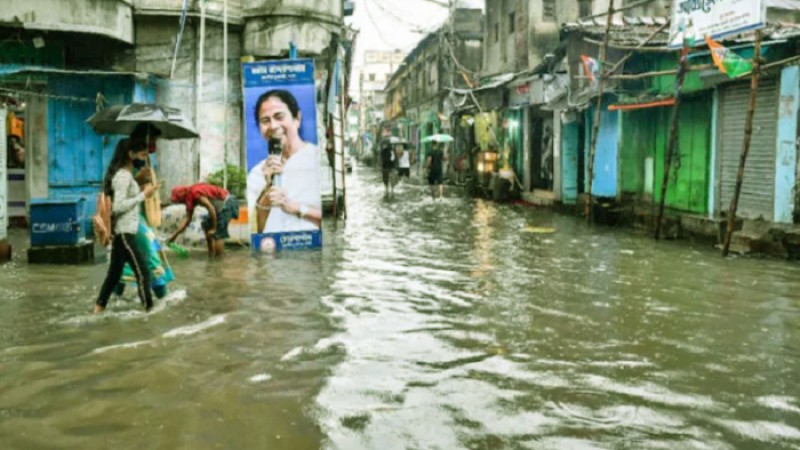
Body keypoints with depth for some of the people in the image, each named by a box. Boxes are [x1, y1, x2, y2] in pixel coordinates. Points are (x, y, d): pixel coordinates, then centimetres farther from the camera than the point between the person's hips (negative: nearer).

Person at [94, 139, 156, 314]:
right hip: (124, 232, -10)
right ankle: (149, 309, -5)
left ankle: (99, 307, 23)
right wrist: (143, 195, -20)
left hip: (122, 232, 10)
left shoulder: (125, 174, 14)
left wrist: (141, 191, 8)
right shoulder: (123, 176, -16)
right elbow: (119, 206, -24)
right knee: (142, 271, -8)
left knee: (115, 272, 17)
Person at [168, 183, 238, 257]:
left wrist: (213, 228, -17)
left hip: (227, 203, -11)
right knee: (207, 225, 17)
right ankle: (211, 257, 21)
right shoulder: (190, 199, 11)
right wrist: (175, 235, 14)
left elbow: (211, 208, -24)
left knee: (218, 234, -9)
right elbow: (187, 219, 15)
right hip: (221, 205, 11)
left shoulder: (195, 192, -19)